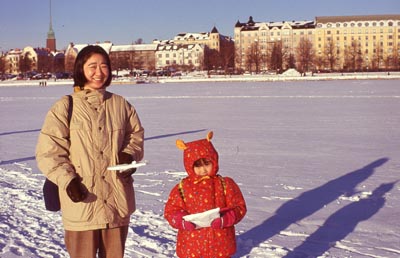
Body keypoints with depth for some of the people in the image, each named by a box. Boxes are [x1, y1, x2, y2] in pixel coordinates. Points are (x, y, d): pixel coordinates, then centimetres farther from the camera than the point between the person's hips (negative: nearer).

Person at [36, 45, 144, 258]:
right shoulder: (65, 107, -4)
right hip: (82, 201, -3)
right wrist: (67, 179, -16)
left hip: (118, 200, 3)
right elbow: (48, 151, -5)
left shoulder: (120, 105, 6)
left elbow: (136, 134, 18)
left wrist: (130, 155, -3)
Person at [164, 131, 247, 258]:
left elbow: (239, 207, -2)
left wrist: (223, 219, -20)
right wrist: (184, 222, -20)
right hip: (191, 247, 0)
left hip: (220, 245, 0)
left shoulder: (225, 184, 0)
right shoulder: (181, 188, -1)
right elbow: (170, 211, 0)